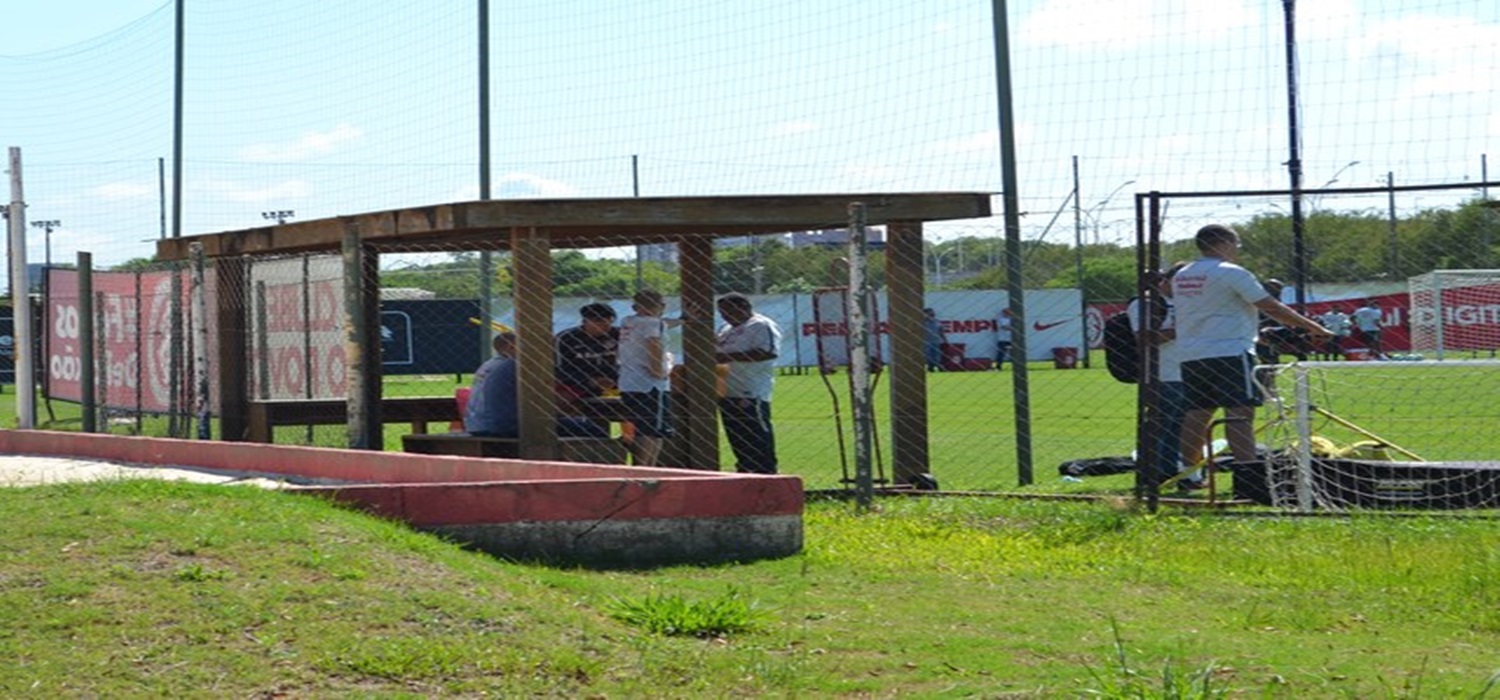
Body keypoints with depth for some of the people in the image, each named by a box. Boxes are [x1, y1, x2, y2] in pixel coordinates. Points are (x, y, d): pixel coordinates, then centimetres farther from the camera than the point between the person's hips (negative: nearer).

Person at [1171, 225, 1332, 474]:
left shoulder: (1181, 276, 14)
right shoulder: (1231, 273, -9)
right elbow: (1272, 308, -8)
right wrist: (1313, 328, -1)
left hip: (1190, 354, 7)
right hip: (1229, 352, -7)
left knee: (1197, 414, 10)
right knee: (1240, 413, -10)